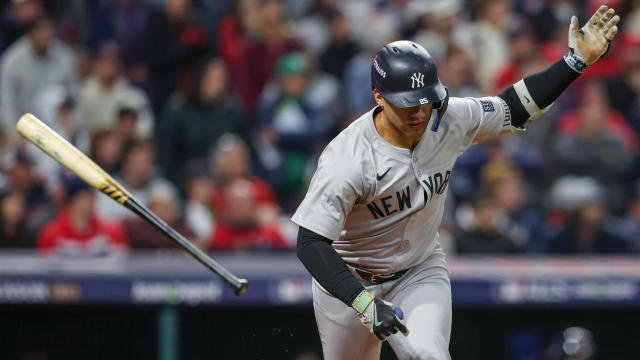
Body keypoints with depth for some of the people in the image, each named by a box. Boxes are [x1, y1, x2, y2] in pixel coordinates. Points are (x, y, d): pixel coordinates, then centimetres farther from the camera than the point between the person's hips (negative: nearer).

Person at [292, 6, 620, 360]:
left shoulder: (448, 122, -16)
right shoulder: (348, 160, -31)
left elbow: (514, 109, -1)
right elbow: (310, 243, -30)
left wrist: (577, 60, -11)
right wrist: (364, 302, -41)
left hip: (421, 272, 2)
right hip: (347, 283, -2)